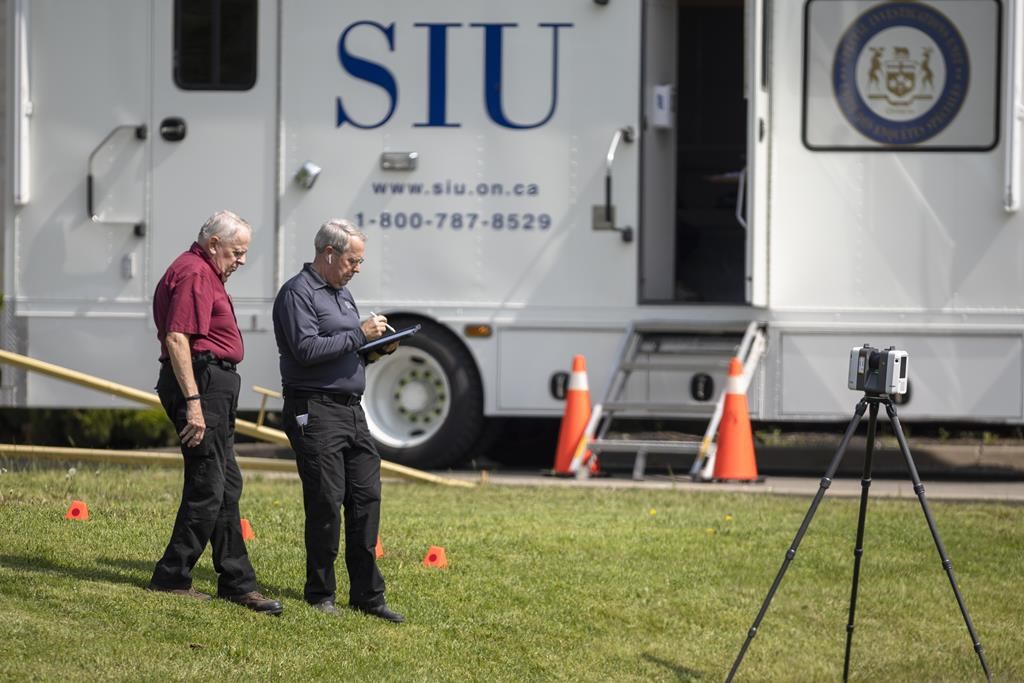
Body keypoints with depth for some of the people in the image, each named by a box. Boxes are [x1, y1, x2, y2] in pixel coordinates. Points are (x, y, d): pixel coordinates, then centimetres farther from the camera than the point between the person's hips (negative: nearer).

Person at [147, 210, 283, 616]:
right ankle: (172, 578, -3)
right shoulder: (193, 273, -13)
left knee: (227, 486, 11)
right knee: (207, 487, -9)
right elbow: (177, 340, -22)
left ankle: (237, 582, 14)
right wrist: (192, 402, -26)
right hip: (201, 383, -11)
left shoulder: (206, 274, 22)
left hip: (214, 386, 11)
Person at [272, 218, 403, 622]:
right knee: (326, 504, -6)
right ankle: (320, 594, 5)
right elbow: (308, 350, -20)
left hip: (351, 411, 9)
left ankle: (367, 594, 10)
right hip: (315, 412, -9)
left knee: (366, 498, 5)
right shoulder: (298, 293, -8)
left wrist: (378, 347, 8)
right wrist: (360, 334, -16)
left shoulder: (342, 293, 21)